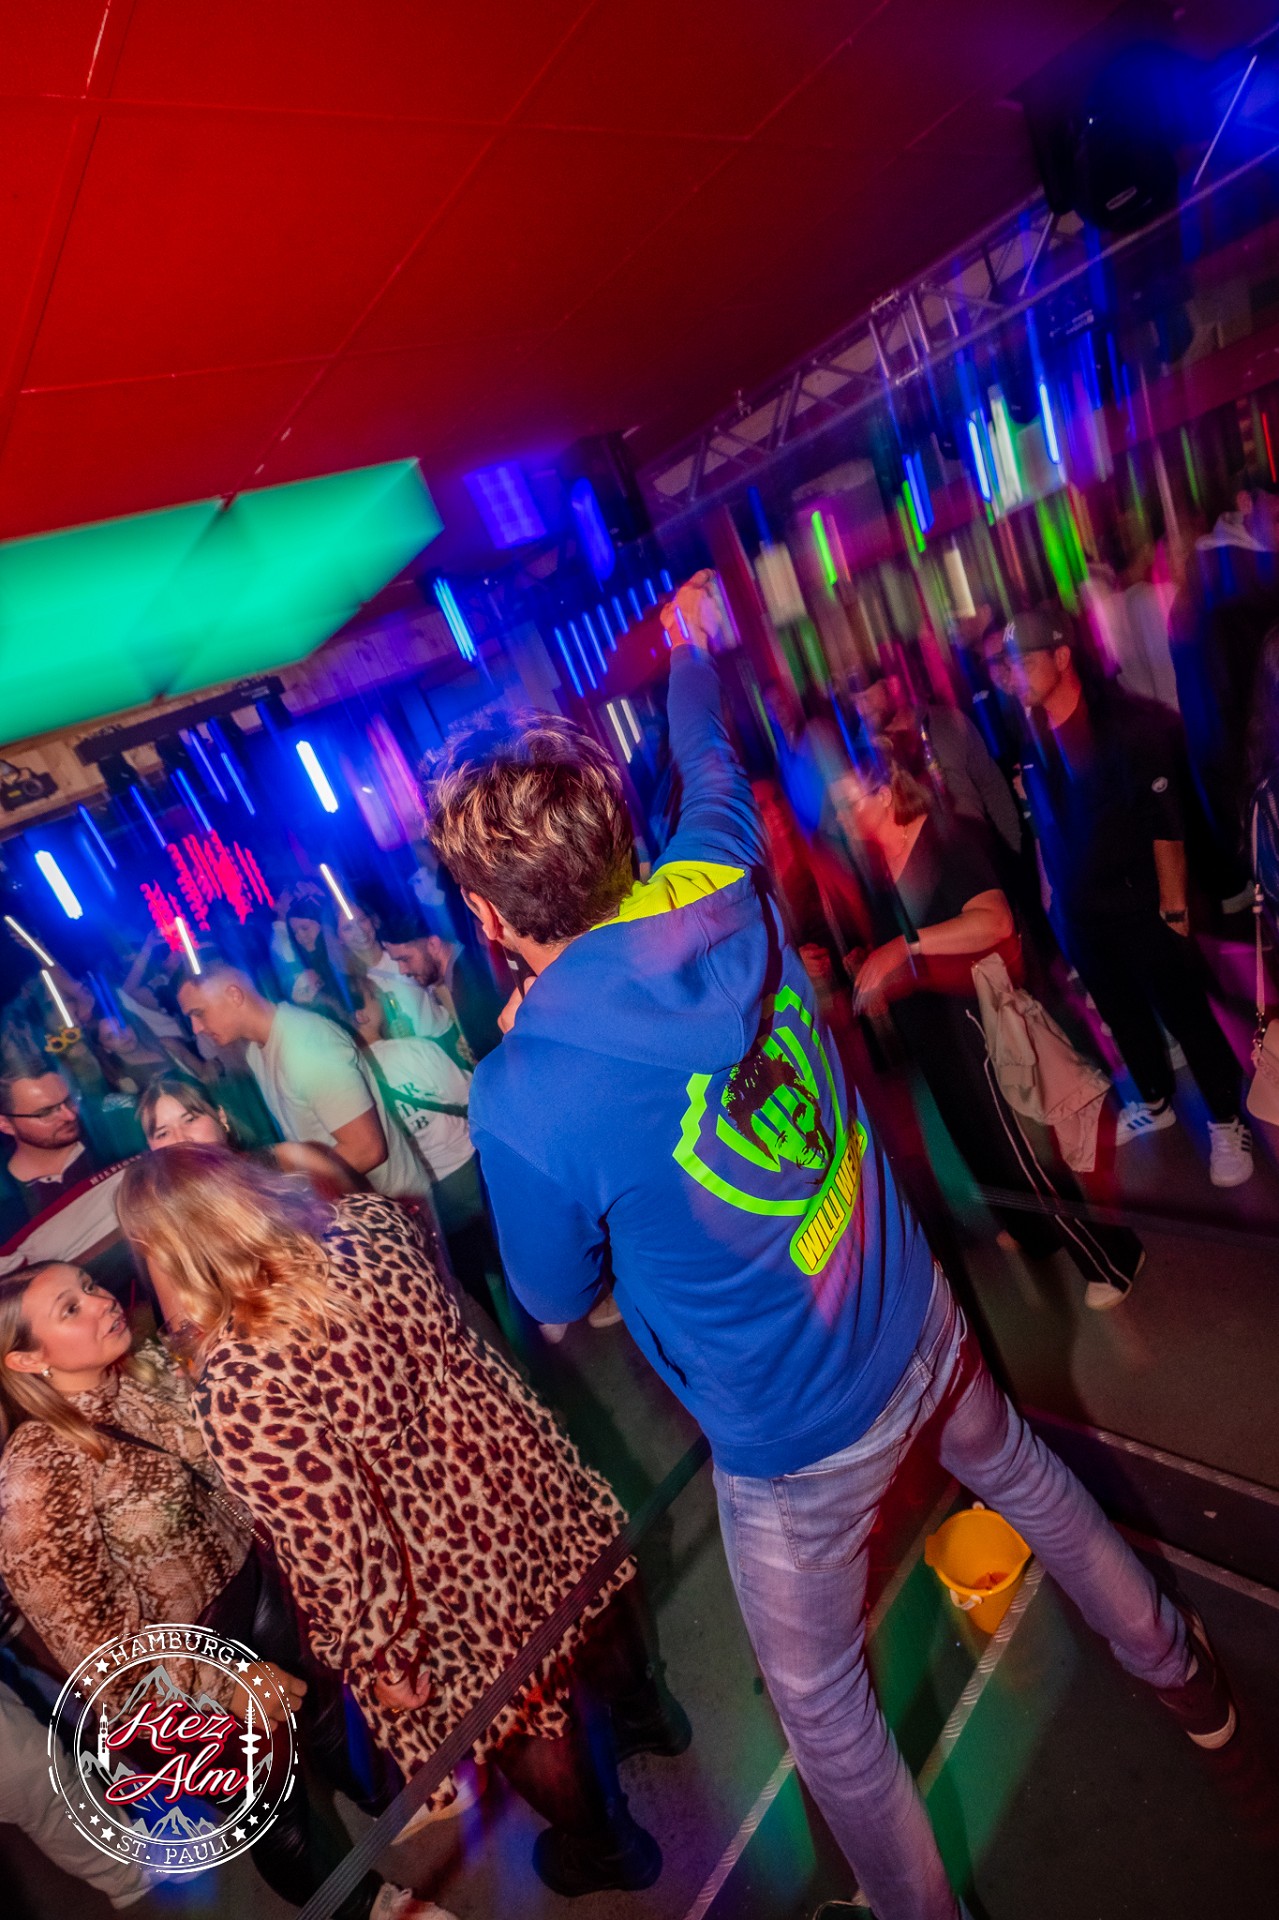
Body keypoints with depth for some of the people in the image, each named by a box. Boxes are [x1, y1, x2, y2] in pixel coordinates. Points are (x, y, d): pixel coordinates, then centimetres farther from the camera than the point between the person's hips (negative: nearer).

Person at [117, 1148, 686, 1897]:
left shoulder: (237, 1380, -31)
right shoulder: (374, 1221, -17)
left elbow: (331, 1540, -24)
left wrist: (381, 1656, -6)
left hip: (451, 1574, -5)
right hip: (526, 1478, 5)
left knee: (519, 1719, 26)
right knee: (587, 1588, 35)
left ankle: (603, 1850, 57)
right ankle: (645, 1710, 67)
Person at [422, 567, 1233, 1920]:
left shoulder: (520, 1101, -29)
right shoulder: (720, 896, -18)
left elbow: (558, 1303, -9)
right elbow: (711, 767, 7)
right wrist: (692, 649, 29)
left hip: (796, 1442, -5)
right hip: (919, 1330, 6)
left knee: (821, 1704, 24)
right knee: (1017, 1469, 35)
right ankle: (1181, 1673, 62)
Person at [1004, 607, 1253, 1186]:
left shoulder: (1126, 722, -14)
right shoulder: (1028, 736, 0)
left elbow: (1165, 822, -15)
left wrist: (1173, 906, -14)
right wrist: (1054, 898, 9)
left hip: (1137, 905, -5)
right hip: (1077, 912, 5)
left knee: (1185, 1013, 5)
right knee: (1122, 1013, 20)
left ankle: (1226, 1121, 25)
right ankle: (1155, 1102, 41)